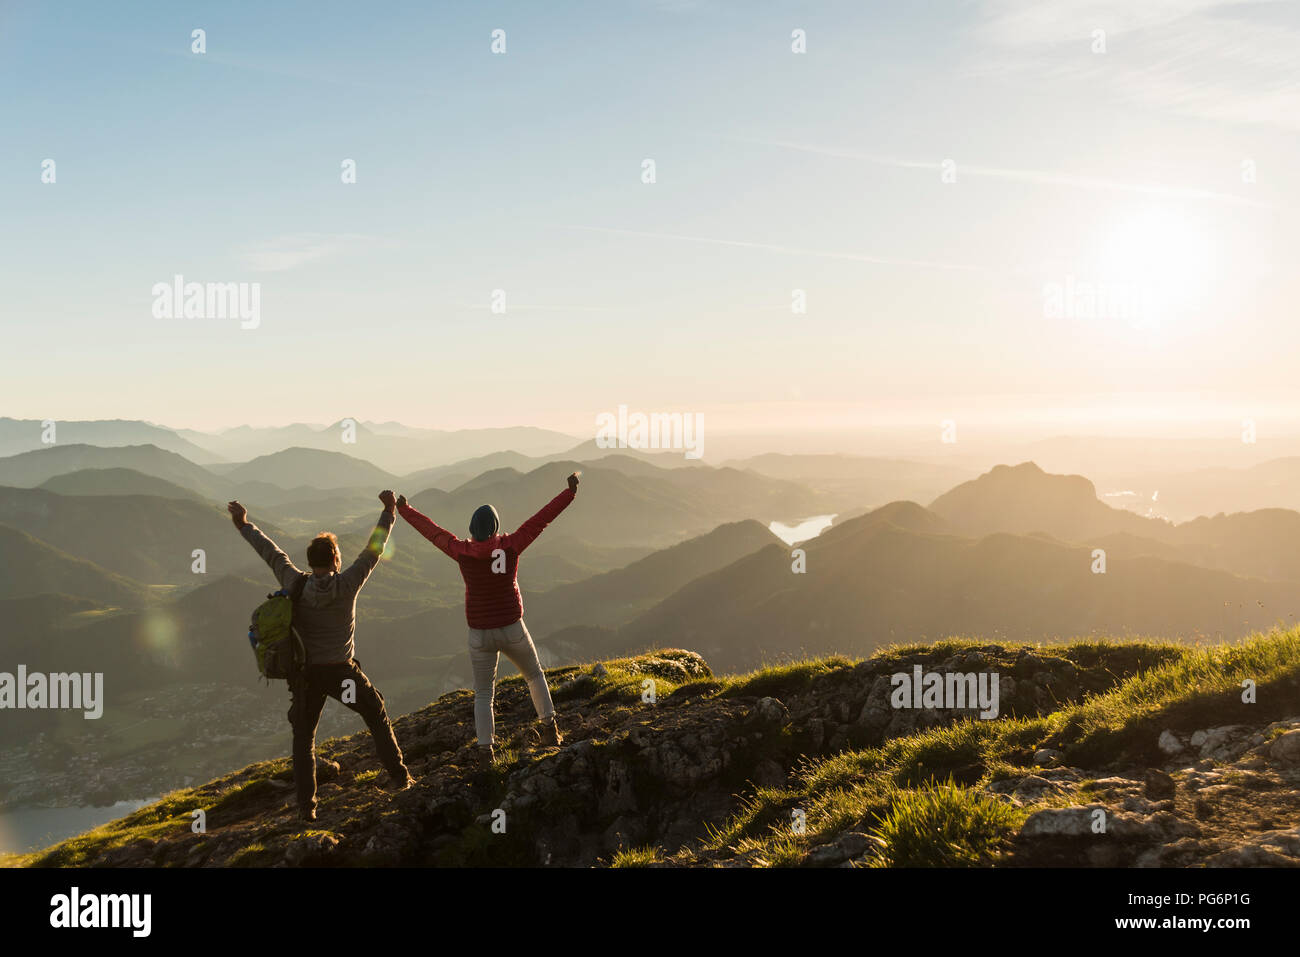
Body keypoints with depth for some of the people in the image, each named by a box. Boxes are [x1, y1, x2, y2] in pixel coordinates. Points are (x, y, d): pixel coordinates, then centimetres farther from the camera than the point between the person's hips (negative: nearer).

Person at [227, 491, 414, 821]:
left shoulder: (295, 585, -9)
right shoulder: (346, 584, -15)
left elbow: (271, 553, 4)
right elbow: (373, 550, -5)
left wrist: (244, 526, 18)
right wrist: (389, 512, 5)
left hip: (306, 673, 2)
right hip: (342, 673, -2)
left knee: (304, 738, 15)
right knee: (377, 716, 20)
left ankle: (306, 804, 11)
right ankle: (397, 775, 21)